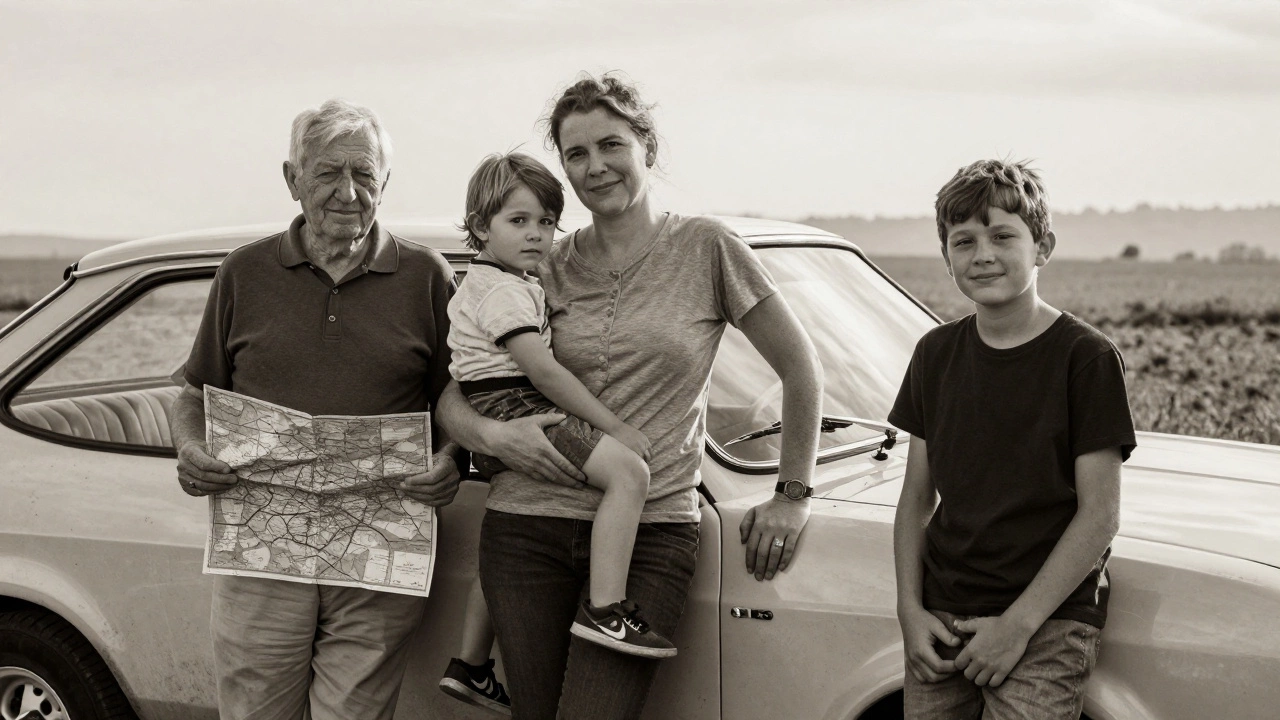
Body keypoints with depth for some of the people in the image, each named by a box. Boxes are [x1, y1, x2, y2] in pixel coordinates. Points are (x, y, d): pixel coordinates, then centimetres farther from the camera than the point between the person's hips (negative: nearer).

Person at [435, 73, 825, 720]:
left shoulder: (705, 248, 1)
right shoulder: (548, 270, 8)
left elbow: (800, 370, 7)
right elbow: (451, 393, 9)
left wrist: (792, 496, 7)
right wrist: (489, 435, -11)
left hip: (652, 536, -3)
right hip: (529, 530, 3)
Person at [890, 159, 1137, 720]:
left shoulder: (1085, 358, -5)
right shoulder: (936, 354, 10)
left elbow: (1100, 515, -8)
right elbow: (917, 497, 12)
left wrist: (1018, 624, -13)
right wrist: (911, 611, 0)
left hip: (1048, 618, -4)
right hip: (939, 618, 4)